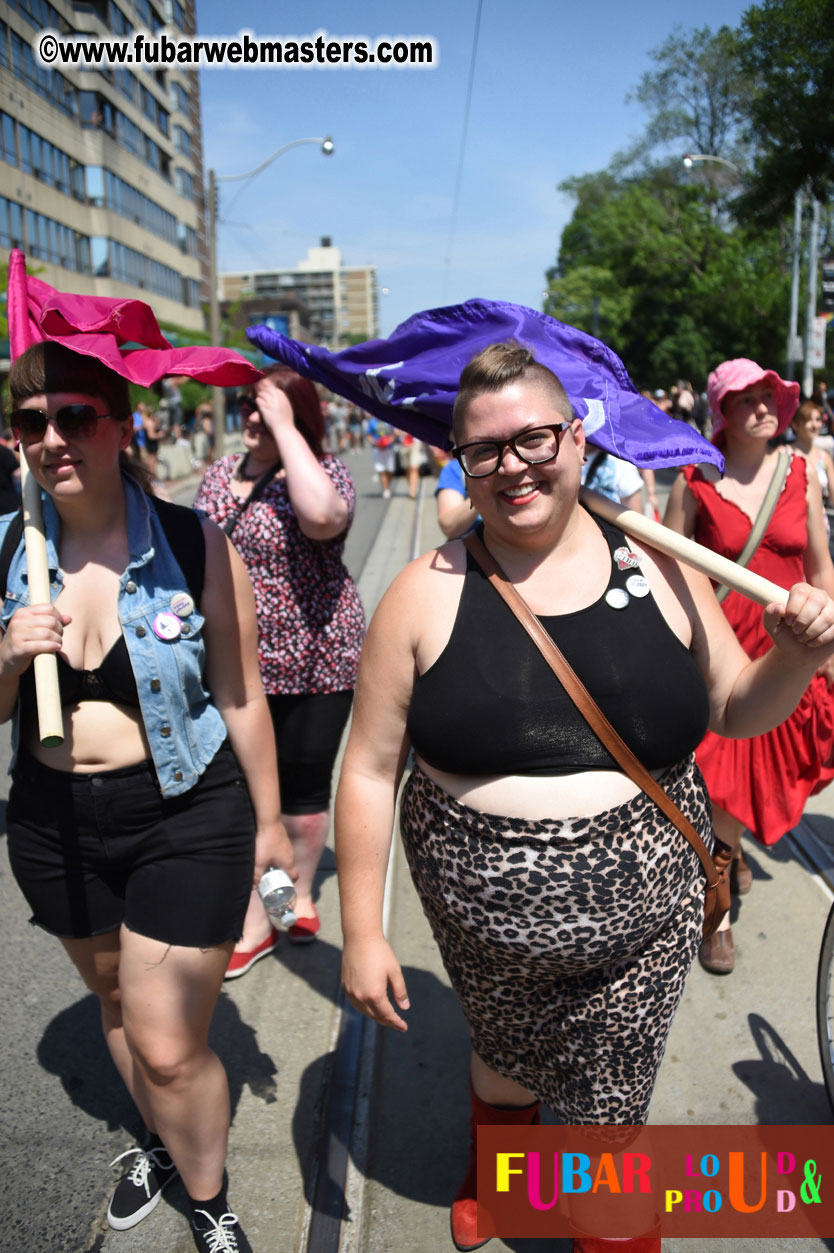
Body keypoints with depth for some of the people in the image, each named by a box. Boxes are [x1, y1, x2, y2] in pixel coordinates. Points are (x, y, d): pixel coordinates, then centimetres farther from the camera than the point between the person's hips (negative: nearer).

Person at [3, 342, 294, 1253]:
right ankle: (158, 1142, 54)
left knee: (169, 1047, 0)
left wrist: (268, 820, 3)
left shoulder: (193, 546, -13)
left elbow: (241, 698, -4)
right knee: (115, 1002, 25)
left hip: (187, 817, -4)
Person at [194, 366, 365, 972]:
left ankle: (300, 895, 38)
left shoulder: (324, 470, -11)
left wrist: (284, 427, -27)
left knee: (304, 790, 11)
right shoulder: (222, 472, 8)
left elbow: (322, 515, -37)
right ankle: (253, 924, 24)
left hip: (312, 663, -5)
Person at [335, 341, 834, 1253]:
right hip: (485, 918, 0)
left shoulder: (657, 570, -4)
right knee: (507, 1060, 24)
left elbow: (735, 711, 8)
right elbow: (370, 771, -6)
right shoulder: (426, 595, -9)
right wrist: (361, 932, -5)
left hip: (642, 913, 0)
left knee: (607, 1112, 12)